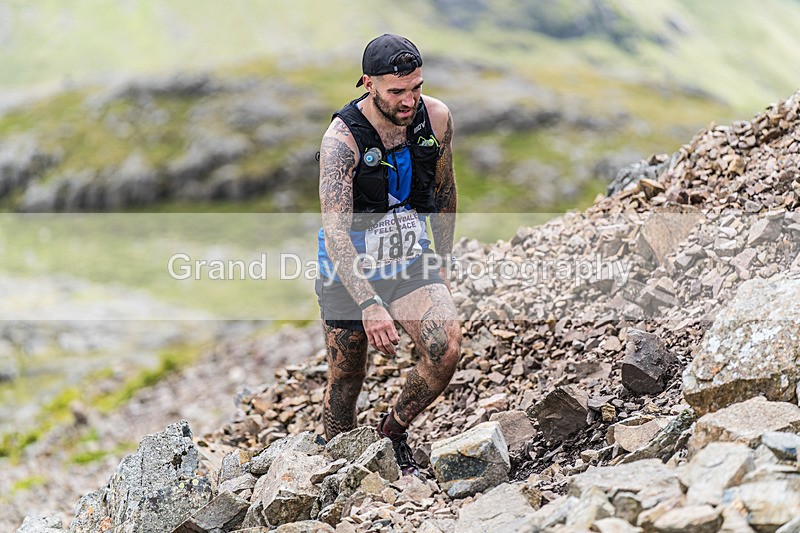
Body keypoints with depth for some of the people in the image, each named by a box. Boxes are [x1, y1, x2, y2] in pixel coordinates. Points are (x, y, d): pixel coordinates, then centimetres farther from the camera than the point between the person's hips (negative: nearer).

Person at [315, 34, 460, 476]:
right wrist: (369, 305, -41)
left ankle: (394, 431, 6)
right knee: (347, 380, 7)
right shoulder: (341, 139, -25)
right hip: (350, 271, -3)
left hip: (411, 260, 3)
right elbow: (334, 230, -31)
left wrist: (440, 262, 15)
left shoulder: (436, 117, -10)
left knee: (447, 348, -20)